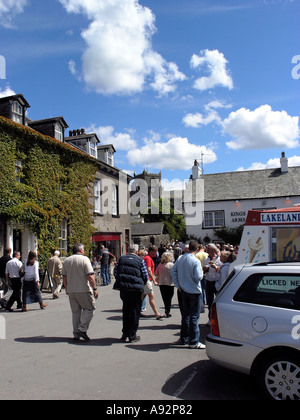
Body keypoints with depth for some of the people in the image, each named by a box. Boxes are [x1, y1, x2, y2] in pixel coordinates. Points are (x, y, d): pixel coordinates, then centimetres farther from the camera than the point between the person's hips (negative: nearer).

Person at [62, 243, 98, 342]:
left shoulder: (66, 261, 9)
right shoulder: (84, 259, -9)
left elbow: (64, 277, 14)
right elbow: (90, 276, -15)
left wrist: (67, 289, 23)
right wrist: (95, 288, -10)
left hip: (71, 291, 6)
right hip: (83, 290, -6)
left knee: (75, 311, 13)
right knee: (90, 308, 7)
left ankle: (76, 334, 16)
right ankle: (82, 329, -4)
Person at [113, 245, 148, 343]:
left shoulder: (121, 259, 7)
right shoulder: (140, 260, -1)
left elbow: (115, 272, 7)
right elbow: (145, 276, -2)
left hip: (123, 288, 3)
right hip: (136, 289, -3)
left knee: (125, 311, 18)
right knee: (135, 312, 8)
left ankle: (125, 334, 25)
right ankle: (132, 336, 13)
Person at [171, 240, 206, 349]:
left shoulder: (180, 258, 0)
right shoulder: (196, 261, -18)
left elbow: (173, 271, 4)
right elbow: (198, 277, -22)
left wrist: (178, 285, 9)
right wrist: (202, 273, 0)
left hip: (184, 290, 6)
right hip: (194, 291, -6)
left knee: (185, 315, 17)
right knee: (194, 316, 2)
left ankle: (184, 339, 26)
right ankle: (194, 342, 7)